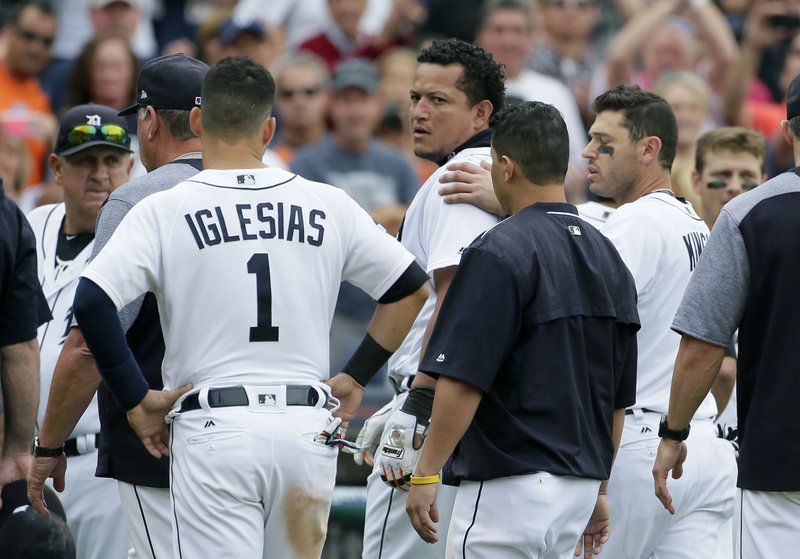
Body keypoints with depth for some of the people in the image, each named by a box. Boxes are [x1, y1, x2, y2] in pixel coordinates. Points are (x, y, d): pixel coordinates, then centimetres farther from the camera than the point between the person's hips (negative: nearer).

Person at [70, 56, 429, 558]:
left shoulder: (165, 210, -2)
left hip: (214, 431, -3)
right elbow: (412, 289, 13)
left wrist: (135, 399, -4)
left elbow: (92, 302, -13)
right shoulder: (328, 205, 7)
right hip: (308, 429, 3)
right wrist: (356, 378, 16)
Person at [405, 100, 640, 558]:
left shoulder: (499, 252, -12)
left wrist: (426, 473, -13)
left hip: (511, 484, -8)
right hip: (581, 484, 8)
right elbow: (619, 397, 17)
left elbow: (463, 380, -18)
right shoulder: (608, 256, 12)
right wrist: (599, 490, 23)